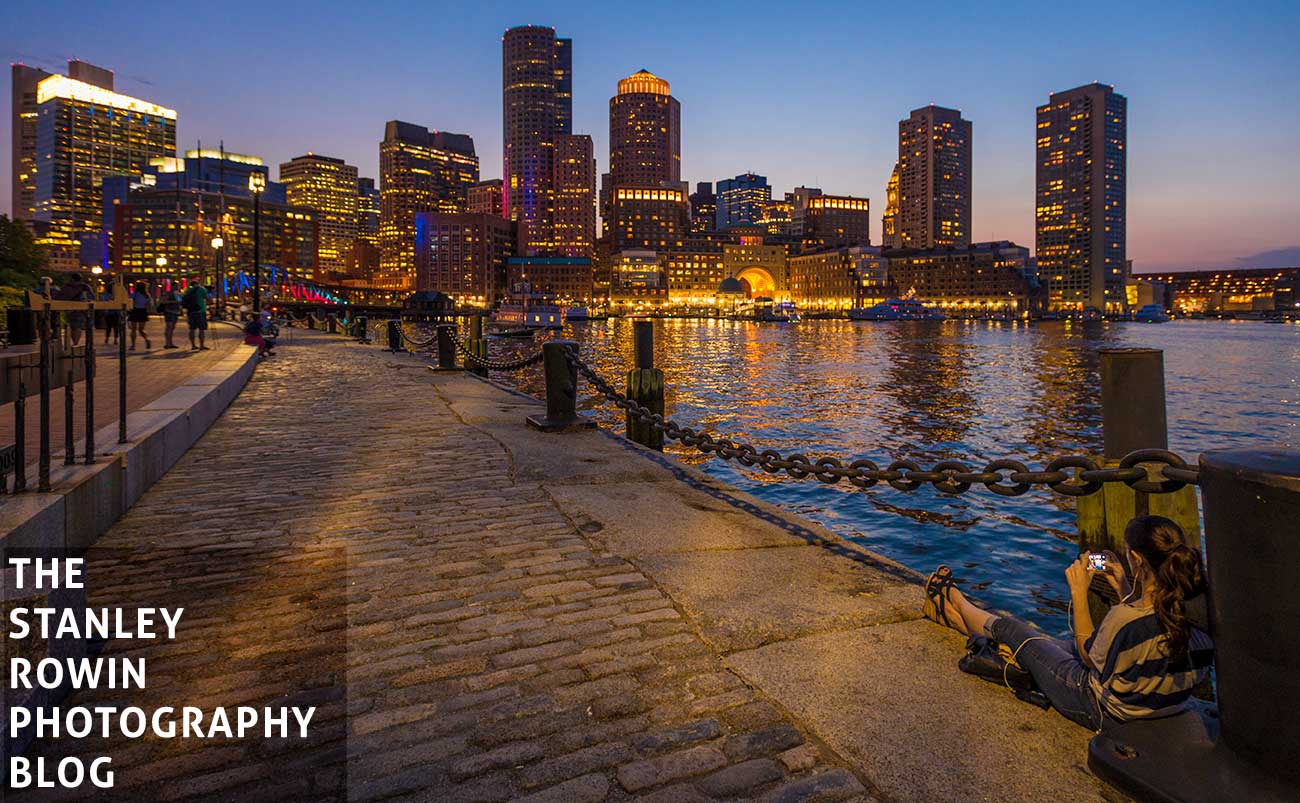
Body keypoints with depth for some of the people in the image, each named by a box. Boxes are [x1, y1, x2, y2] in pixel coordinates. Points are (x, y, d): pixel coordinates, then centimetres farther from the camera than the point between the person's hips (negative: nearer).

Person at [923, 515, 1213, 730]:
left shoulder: (1123, 618, -37)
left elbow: (1088, 654, -15)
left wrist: (1079, 591, -12)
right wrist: (1123, 587, 4)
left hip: (1100, 710, -7)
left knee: (1011, 628, 12)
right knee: (1039, 639, 24)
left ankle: (955, 602, 43)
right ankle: (954, 614, 45)